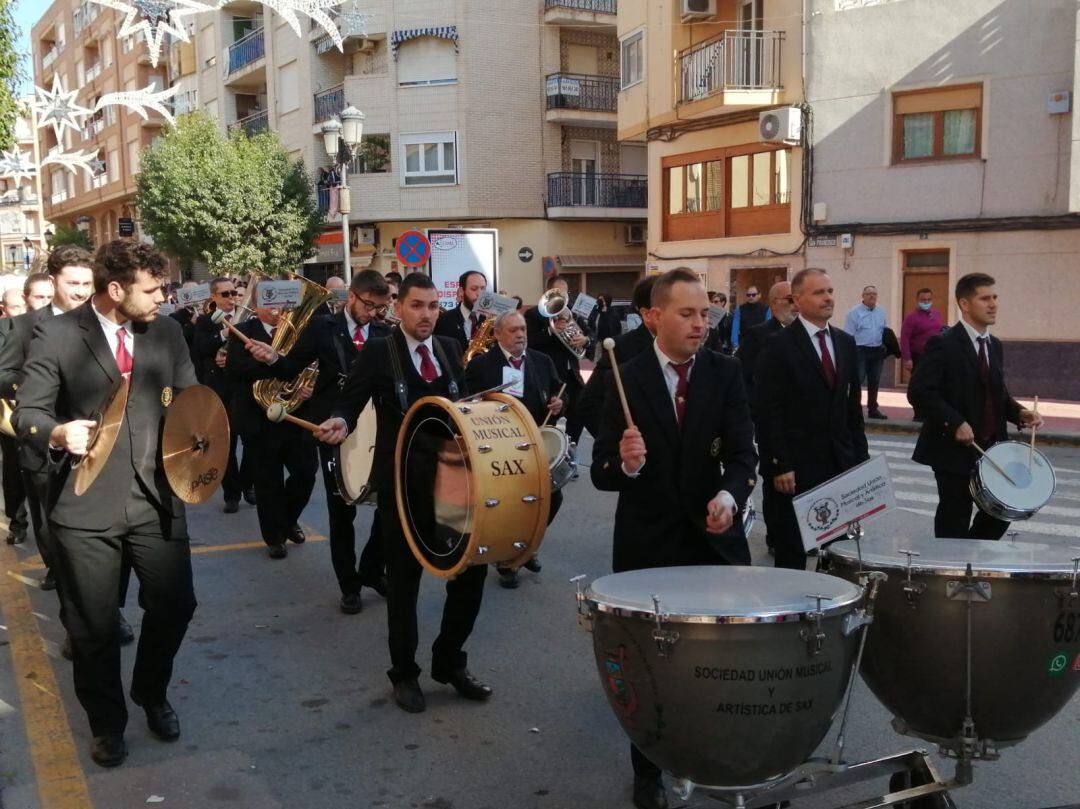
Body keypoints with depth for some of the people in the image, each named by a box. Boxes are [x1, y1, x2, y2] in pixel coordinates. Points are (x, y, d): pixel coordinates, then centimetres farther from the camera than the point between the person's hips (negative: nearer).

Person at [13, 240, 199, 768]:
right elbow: (27, 413, -6)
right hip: (86, 504, -3)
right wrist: (58, 433, -27)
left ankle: (151, 694, 40)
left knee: (174, 605, 10)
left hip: (155, 496, 3)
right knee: (93, 625, 9)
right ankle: (107, 724, 33)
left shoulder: (167, 332, 5)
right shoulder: (55, 335, -7)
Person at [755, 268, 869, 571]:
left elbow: (853, 405, 16)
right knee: (792, 552, 4)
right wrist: (779, 466, -14)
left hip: (841, 464, 5)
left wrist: (860, 456, 11)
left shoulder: (845, 342, 12)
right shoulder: (779, 346, -7)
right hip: (796, 466, -5)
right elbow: (768, 412, -11)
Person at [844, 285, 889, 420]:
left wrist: (886, 347, 3)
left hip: (877, 351, 6)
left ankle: (873, 409, 22)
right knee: (857, 380, -9)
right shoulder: (855, 312, -6)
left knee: (874, 382, 12)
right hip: (860, 350, -6)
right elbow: (849, 335, -9)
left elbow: (885, 331, 18)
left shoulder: (881, 312, 12)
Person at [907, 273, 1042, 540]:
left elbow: (999, 393, 19)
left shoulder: (995, 346, 12)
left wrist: (1019, 412, -1)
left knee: (1002, 511, 12)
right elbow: (918, 392, -20)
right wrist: (955, 423, -25)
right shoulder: (943, 344, -13)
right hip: (954, 449, -7)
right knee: (954, 524, 3)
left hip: (991, 448, 7)